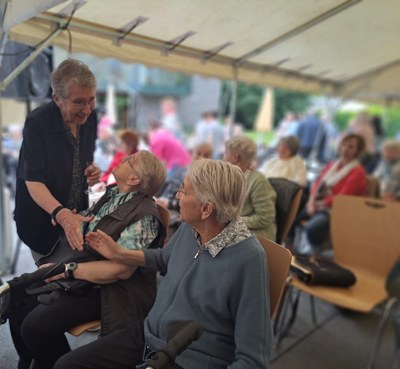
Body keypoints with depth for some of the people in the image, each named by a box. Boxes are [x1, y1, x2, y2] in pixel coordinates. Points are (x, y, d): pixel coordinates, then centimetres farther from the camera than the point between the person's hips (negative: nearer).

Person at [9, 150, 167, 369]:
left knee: (36, 326, -20)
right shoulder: (111, 194, 7)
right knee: (18, 306, 5)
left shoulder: (144, 216, -21)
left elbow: (120, 270, -27)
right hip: (76, 278, 9)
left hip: (108, 290, -9)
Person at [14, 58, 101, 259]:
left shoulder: (90, 117, -6)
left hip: (77, 215, 5)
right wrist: (61, 214, -45)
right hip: (42, 222, -5)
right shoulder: (37, 122, -23)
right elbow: (33, 181, -29)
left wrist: (92, 170, -12)